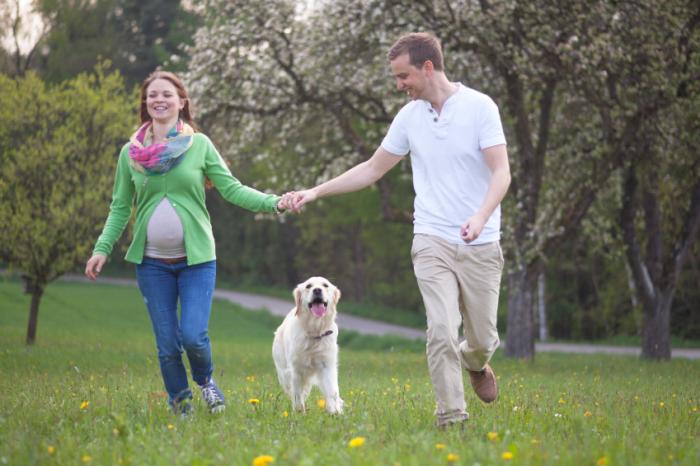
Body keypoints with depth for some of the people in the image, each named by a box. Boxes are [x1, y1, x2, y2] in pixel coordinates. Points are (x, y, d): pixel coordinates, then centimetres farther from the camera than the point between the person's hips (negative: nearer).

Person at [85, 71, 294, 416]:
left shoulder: (200, 145, 0)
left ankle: (205, 380, 21)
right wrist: (102, 248, -3)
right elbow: (120, 207, 8)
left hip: (196, 260, -2)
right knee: (167, 345, 3)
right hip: (152, 262, 2)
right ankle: (181, 407, 24)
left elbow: (232, 189, -3)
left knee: (194, 337, -12)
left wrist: (274, 203, -17)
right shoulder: (131, 152, 4)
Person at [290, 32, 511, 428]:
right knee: (442, 332, -14)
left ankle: (475, 363, 43)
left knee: (483, 339, 7)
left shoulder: (480, 107, -7)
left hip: (480, 245, -2)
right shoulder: (409, 116, 6)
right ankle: (452, 419, -7)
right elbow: (372, 169, 17)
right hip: (433, 242, 2)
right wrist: (317, 192, 10)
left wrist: (481, 216, -31)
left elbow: (502, 172, -13)